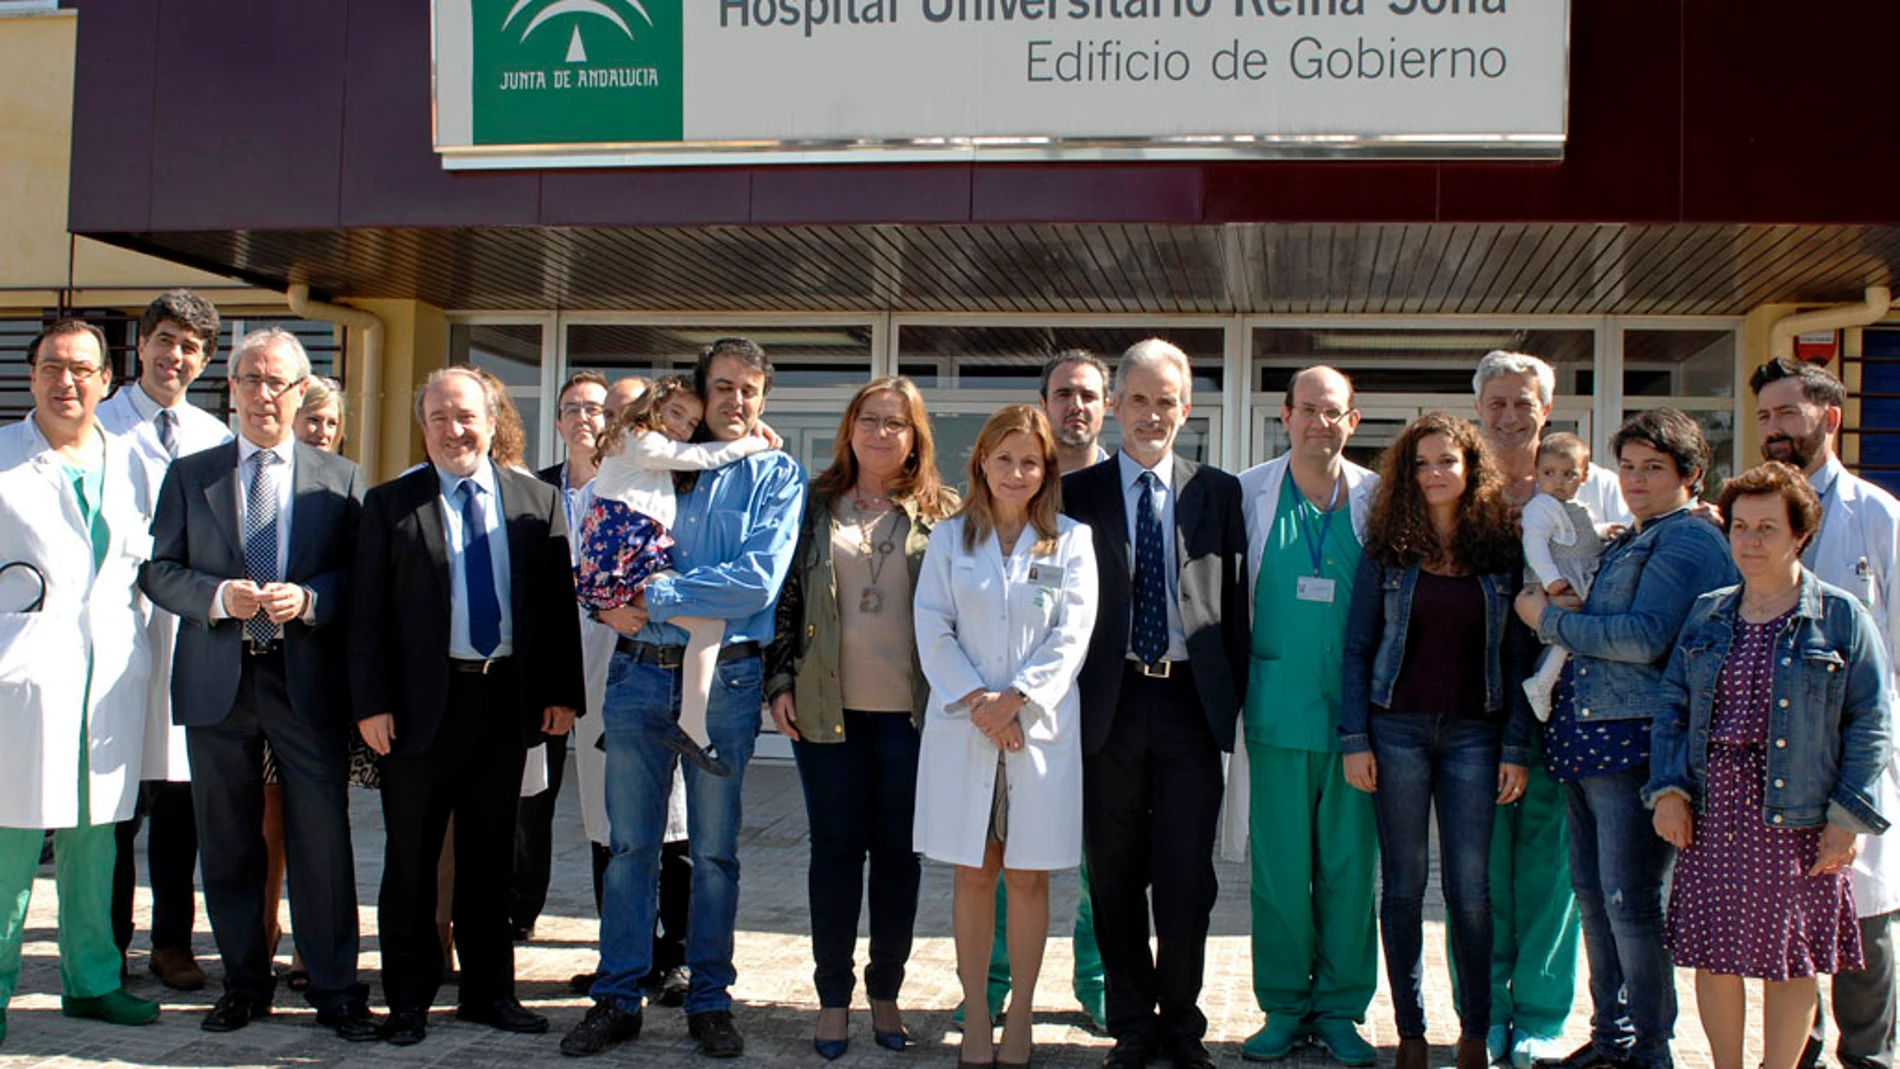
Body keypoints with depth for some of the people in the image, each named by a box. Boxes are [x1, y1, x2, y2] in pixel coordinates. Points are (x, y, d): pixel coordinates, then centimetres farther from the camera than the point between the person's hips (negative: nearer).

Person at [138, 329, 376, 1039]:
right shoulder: (190, 475, 10)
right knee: (228, 844, 9)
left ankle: (336, 991, 10)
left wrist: (308, 599, -15)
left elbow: (361, 576, 4)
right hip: (218, 682, 2)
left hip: (308, 681, -1)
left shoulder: (339, 479, 8)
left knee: (322, 841, 0)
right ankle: (245, 984, 23)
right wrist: (219, 596, -12)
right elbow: (158, 572, 6)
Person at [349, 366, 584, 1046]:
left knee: (491, 856, 11)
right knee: (412, 856, 7)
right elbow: (367, 613, -2)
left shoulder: (538, 501, 6)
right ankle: (409, 997, 19)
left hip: (508, 700, 2)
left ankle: (488, 990, 23)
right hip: (423, 702, -2)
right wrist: (371, 703, -9)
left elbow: (560, 603, 6)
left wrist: (563, 691, 0)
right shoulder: (390, 504, 1)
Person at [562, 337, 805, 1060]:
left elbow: (759, 578, -12)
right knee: (630, 843, 6)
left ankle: (710, 1000, 18)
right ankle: (618, 999, 16)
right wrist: (613, 601, -12)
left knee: (714, 850, 7)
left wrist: (655, 599, -16)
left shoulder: (778, 477, 3)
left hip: (725, 679, -2)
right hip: (639, 672, 2)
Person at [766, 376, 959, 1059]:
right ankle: (834, 999, 14)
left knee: (900, 850, 5)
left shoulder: (943, 512, 5)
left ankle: (886, 991, 19)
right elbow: (787, 595, 8)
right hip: (827, 707, 1)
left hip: (911, 711, -1)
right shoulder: (816, 505, 8)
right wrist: (781, 681, 0)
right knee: (835, 847, 5)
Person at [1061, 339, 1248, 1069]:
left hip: (1191, 702, 0)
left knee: (1187, 878, 3)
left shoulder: (1218, 493, 8)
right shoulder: (1077, 493, 5)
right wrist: (1069, 698, -2)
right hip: (1110, 702, 0)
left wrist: (1235, 696, 0)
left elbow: (1235, 599, 7)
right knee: (1116, 877, 8)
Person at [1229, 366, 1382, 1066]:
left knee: (1350, 863, 5)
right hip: (1276, 710, 0)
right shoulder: (1250, 493, 4)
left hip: (1356, 711, 1)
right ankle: (1283, 1007, 18)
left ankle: (1339, 1009, 18)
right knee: (1279, 867, 4)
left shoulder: (1378, 498, 5)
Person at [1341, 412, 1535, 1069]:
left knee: (1470, 888, 2)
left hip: (1473, 734, 0)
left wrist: (1517, 749, 0)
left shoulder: (1501, 551, 4)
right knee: (1404, 883, 5)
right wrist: (1354, 739, -4)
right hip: (1397, 729, 0)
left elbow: (1517, 654, 5)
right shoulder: (1386, 548, 3)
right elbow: (1357, 646, 3)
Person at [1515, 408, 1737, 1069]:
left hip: (1635, 742, -9)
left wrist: (1550, 619, -7)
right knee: (1593, 893, 13)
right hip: (1586, 737, 9)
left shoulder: (1690, 540, -7)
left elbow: (1645, 637, -17)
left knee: (1629, 900, -6)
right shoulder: (1626, 543, 21)